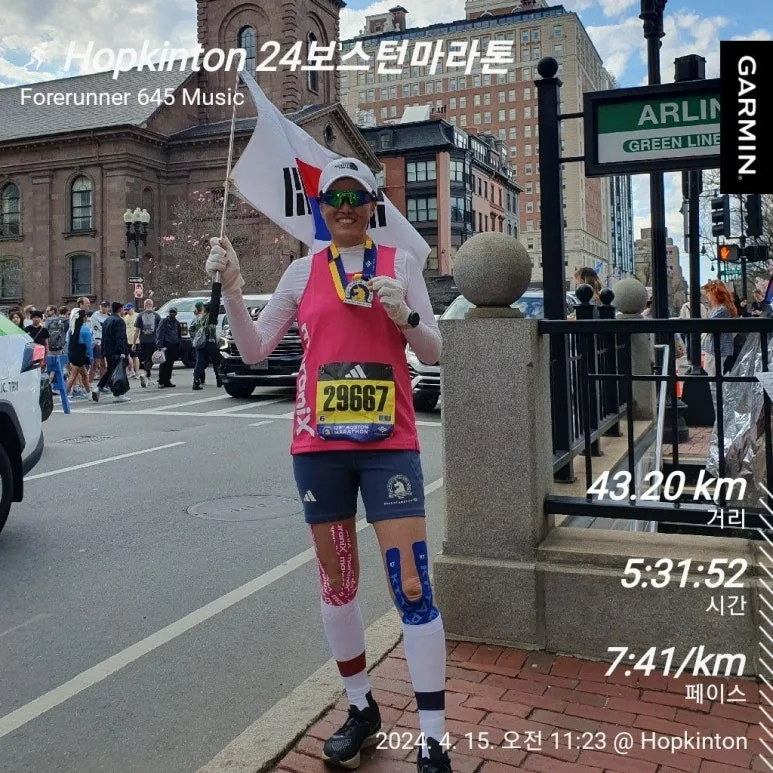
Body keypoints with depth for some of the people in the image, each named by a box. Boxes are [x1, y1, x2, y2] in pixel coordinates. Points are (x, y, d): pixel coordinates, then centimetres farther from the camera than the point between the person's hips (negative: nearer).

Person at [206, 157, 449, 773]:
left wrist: (404, 316, -13)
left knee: (412, 585, -6)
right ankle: (361, 708, 31)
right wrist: (231, 290, -5)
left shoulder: (400, 263, 7)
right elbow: (255, 350, 8)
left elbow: (433, 351, 6)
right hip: (319, 442, 2)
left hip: (389, 442, -2)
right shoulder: (303, 271, 9)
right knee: (338, 581, 11)